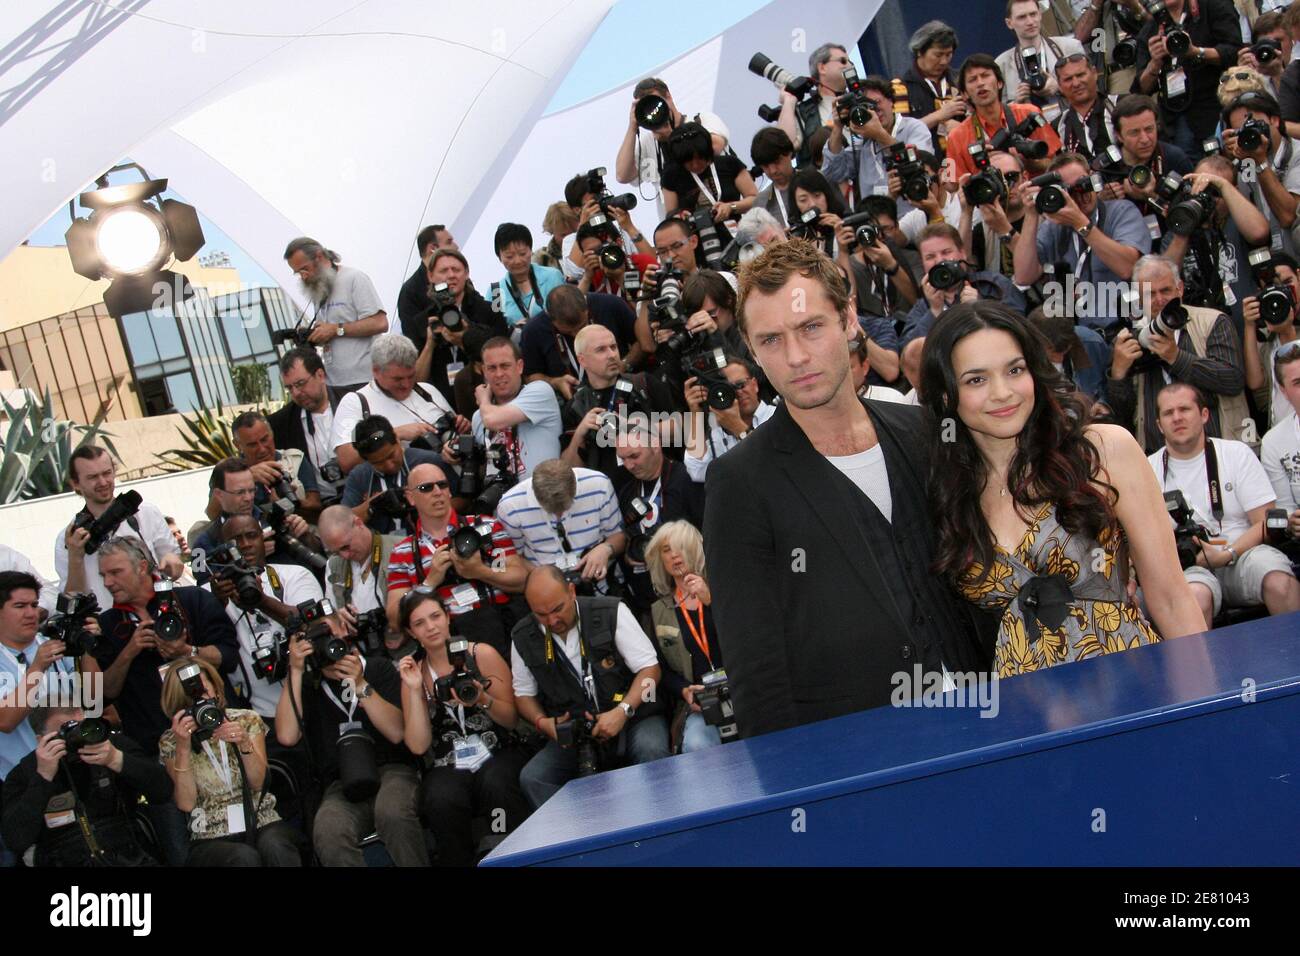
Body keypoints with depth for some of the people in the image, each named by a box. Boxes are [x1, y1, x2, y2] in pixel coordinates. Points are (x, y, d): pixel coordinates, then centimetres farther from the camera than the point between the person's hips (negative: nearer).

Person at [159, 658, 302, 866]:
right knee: (244, 857, -34)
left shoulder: (247, 721, 9)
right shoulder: (170, 742, 6)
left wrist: (244, 744, -15)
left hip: (261, 824, 1)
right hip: (211, 839, -1)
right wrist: (183, 748, -15)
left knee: (275, 846, -35)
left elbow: (257, 783, 2)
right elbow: (186, 804, -5)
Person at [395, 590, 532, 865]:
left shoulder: (482, 654, 2)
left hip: (500, 752, -1)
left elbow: (513, 718, 3)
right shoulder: (413, 673, 7)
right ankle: (459, 862, -11)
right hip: (447, 767, 1)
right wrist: (415, 690, -9)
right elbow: (418, 746, -2)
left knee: (496, 784, -34)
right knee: (442, 801, -33)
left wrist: (483, 700, -16)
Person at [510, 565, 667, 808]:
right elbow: (524, 694, 15)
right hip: (572, 733, 2)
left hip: (633, 718, -2)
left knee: (651, 751, -35)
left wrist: (622, 711, -18)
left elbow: (649, 668, -5)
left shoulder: (612, 613, -7)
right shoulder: (522, 638, 3)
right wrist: (542, 723, -7)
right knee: (532, 778, -24)